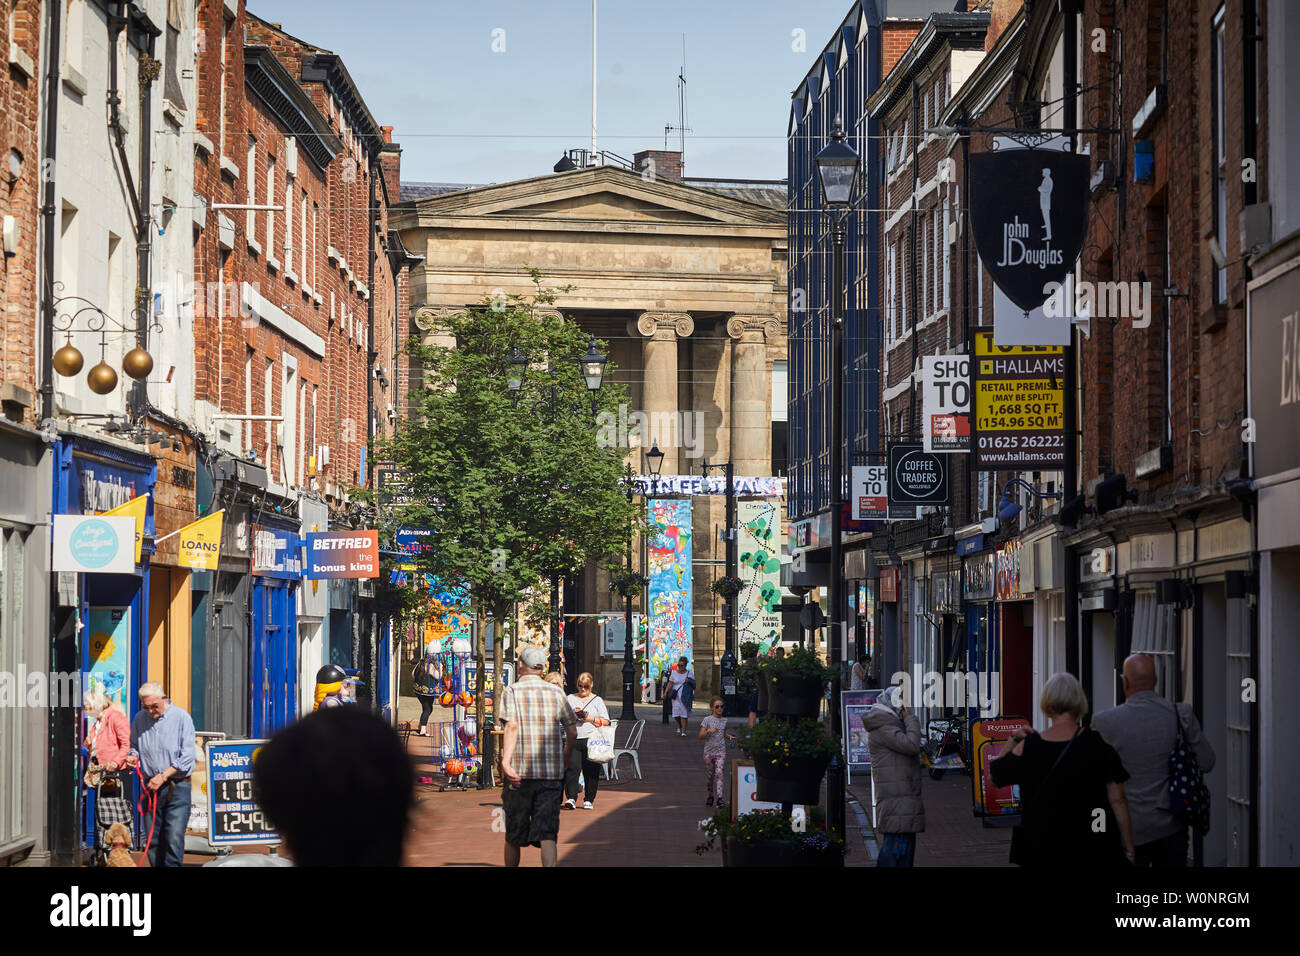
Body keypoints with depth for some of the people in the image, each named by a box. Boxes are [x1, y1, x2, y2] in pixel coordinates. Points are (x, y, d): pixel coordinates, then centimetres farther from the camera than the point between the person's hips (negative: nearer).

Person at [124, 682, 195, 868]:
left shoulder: (181, 717, -6)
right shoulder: (139, 719, 8)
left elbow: (187, 757, -9)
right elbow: (134, 746, 23)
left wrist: (163, 776, -13)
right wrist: (133, 756, -1)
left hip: (177, 787, -4)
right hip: (151, 786, 4)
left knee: (174, 839, -11)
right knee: (153, 840, 5)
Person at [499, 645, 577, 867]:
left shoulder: (512, 691, 0)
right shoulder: (556, 692, 9)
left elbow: (512, 726, -15)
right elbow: (572, 732, 7)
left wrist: (505, 761, -23)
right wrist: (565, 758, 23)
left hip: (520, 773, -2)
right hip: (552, 773, 2)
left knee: (514, 833, 12)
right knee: (547, 832, -3)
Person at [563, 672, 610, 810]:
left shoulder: (597, 700, 12)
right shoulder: (570, 699, 17)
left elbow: (605, 721, 7)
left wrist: (591, 719, -7)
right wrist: (572, 713, -3)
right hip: (573, 740, 1)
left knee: (591, 771, 0)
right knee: (572, 768, -14)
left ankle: (588, 800, 10)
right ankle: (571, 798, -15)